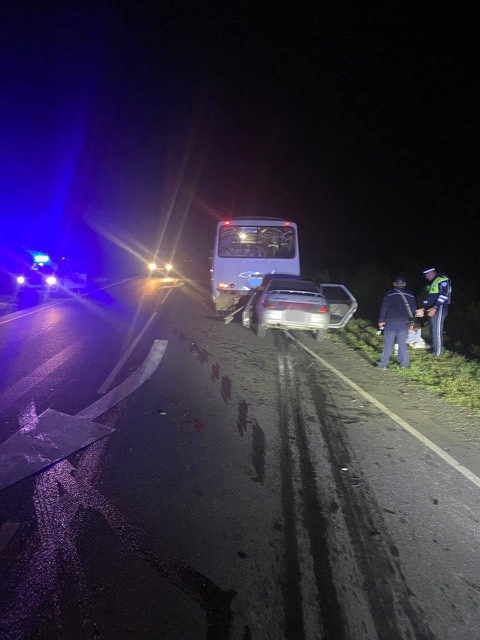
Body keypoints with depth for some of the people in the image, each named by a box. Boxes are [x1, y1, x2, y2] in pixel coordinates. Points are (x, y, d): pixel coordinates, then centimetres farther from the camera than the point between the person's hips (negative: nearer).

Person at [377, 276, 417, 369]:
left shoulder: (389, 294, -4)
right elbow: (414, 310, 10)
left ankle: (383, 364, 3)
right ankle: (404, 364, 14)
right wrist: (409, 319, 27)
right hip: (404, 323, 3)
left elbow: (384, 308, -5)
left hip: (390, 322, -2)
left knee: (388, 344, 1)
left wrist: (381, 320, 3)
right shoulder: (410, 295, 5)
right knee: (403, 344, 10)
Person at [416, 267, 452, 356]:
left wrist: (434, 308, -23)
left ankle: (438, 351, 3)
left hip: (439, 309, -9)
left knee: (437, 330, -4)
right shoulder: (430, 283, 18)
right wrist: (423, 308, 16)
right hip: (431, 309, 9)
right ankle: (435, 348, 24)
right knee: (433, 329, 14)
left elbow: (444, 295, -19)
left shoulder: (442, 280, -12)